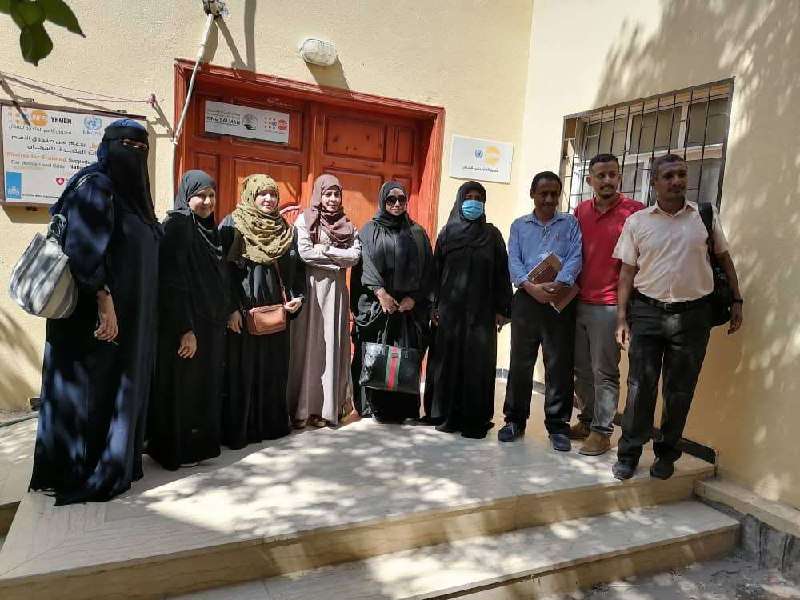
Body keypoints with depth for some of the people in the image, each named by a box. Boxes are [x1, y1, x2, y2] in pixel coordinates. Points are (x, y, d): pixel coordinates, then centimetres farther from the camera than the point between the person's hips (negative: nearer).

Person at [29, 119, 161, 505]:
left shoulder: (129, 190, 15)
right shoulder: (95, 185, -12)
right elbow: (83, 248, -22)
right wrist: (104, 302, -27)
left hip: (130, 313, 9)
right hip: (99, 311, -9)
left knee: (121, 386, 15)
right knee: (92, 390, 1)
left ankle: (117, 462, 28)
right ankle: (84, 474, 14)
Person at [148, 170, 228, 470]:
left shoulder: (210, 229, 13)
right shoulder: (176, 225, -11)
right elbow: (172, 282, -18)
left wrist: (222, 318, 14)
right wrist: (185, 329, -22)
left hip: (211, 325, 8)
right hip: (185, 325, -8)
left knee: (205, 387, 14)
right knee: (181, 389, 2)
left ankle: (200, 443, 27)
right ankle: (176, 451, 16)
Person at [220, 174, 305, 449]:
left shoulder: (286, 229, 12)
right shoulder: (232, 225, -2)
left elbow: (296, 268, 15)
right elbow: (224, 270, -9)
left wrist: (298, 297, 0)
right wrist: (232, 308, -16)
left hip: (276, 313, 5)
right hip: (243, 312, -5)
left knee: (274, 369, 10)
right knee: (242, 369, -1)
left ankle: (272, 423, 21)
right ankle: (237, 429, 9)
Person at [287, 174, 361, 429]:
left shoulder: (347, 225, 12)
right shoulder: (304, 220, 1)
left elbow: (355, 255, -2)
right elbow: (303, 253, -13)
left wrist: (323, 249, -9)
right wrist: (338, 257, -7)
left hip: (335, 291, 3)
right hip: (309, 288, -3)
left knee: (331, 345, 5)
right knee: (306, 345, -1)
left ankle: (326, 407, 13)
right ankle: (300, 407, 7)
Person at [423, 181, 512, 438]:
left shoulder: (492, 234, 7)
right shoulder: (447, 232, 7)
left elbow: (501, 272, 3)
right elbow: (436, 270, 5)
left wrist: (502, 309, -3)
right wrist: (434, 306, -2)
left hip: (481, 310, 0)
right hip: (450, 308, 1)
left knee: (478, 362, 0)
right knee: (448, 359, 2)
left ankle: (476, 419, 9)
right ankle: (446, 415, 13)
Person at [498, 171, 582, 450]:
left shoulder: (570, 223, 11)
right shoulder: (519, 225, 13)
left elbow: (575, 258, -3)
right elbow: (513, 262, 0)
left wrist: (558, 284, -20)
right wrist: (532, 287, -17)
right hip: (526, 300, 1)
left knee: (559, 365, 2)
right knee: (520, 363, 6)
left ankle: (558, 424, 13)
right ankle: (515, 419, 19)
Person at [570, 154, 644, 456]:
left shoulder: (634, 211, -6)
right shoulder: (580, 210, 10)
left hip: (609, 305, -5)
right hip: (578, 302, 6)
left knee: (604, 372, 1)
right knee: (580, 369, 13)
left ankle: (602, 431, 12)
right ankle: (587, 420, 28)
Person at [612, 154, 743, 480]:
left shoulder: (706, 216, 4)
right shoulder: (636, 222, 2)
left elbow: (724, 259, 13)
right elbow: (627, 272, 3)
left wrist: (736, 301, 8)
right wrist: (622, 318, -1)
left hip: (692, 315, 1)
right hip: (647, 312, -1)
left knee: (679, 391, 9)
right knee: (640, 387, 2)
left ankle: (666, 454, 26)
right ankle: (628, 454, 15)